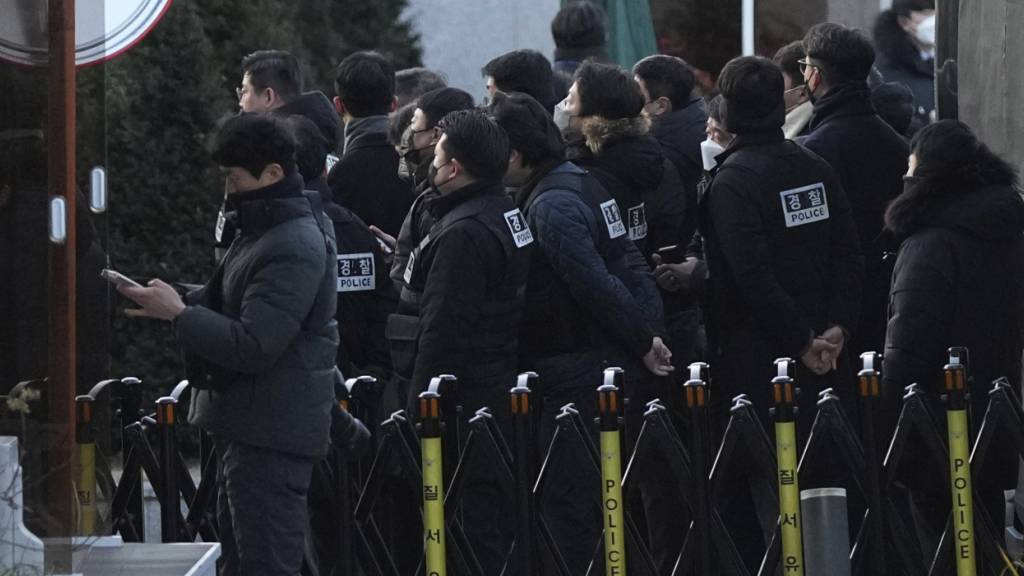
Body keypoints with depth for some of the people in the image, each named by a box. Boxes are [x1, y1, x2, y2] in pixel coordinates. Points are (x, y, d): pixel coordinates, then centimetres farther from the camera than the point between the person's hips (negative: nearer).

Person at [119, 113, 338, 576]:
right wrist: (178, 301, 3)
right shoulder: (262, 230, 14)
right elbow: (228, 305, 21)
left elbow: (252, 345, -25)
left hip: (272, 431, -11)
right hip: (247, 425, 11)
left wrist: (177, 313, -20)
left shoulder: (295, 249, -20)